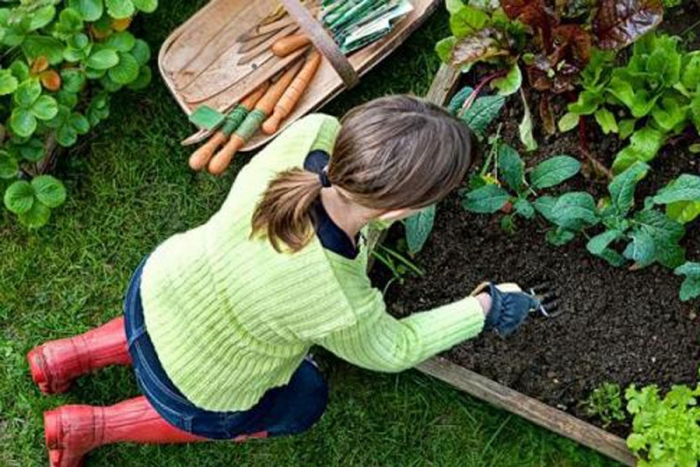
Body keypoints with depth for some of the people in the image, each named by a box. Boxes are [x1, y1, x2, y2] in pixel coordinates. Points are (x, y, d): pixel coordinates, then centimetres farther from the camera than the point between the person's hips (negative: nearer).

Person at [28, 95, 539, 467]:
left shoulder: (313, 132, -30)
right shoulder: (340, 310, -40)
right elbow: (390, 350, -15)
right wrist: (486, 310, -6)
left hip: (159, 285, 5)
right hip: (195, 388, -5)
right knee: (303, 402, 26)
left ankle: (72, 355, 36)